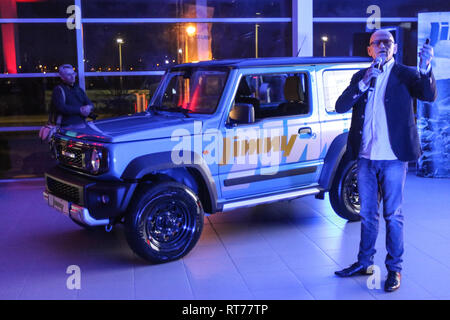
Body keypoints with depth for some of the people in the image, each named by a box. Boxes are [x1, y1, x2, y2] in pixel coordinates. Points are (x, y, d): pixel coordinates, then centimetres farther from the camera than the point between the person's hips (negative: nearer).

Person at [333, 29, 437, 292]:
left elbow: (429, 95, -16)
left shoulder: (406, 75, 1)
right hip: (365, 157, 4)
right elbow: (340, 106, -2)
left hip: (393, 157, -4)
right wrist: (364, 82, -13)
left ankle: (394, 269, 14)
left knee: (393, 215, 3)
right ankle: (364, 263, 28)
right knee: (367, 214, 15)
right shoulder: (360, 77, 11)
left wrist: (425, 67, -33)